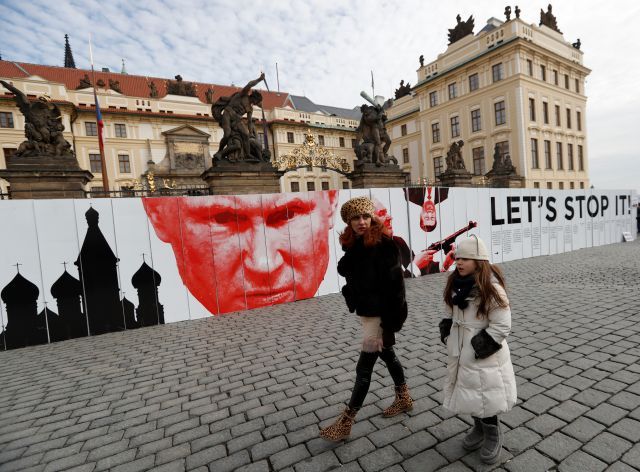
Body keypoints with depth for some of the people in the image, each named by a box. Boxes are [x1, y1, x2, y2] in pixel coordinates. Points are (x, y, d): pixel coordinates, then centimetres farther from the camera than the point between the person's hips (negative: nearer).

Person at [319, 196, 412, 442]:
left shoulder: (384, 245, -21)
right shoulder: (355, 245, 2)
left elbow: (394, 285, -22)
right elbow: (345, 270, 12)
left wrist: (390, 322, -21)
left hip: (380, 314, -8)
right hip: (365, 311, 8)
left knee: (364, 367, 3)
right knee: (387, 354, 24)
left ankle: (345, 423, 18)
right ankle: (404, 398, 47)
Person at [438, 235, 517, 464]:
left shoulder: (491, 288, -21)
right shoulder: (456, 284, 1)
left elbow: (502, 325, -19)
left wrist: (481, 344, -18)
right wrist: (446, 331, 3)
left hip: (483, 356, -7)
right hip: (461, 353, 7)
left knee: (486, 396, 9)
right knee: (469, 394, 20)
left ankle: (493, 436, 34)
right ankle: (478, 428, 43)